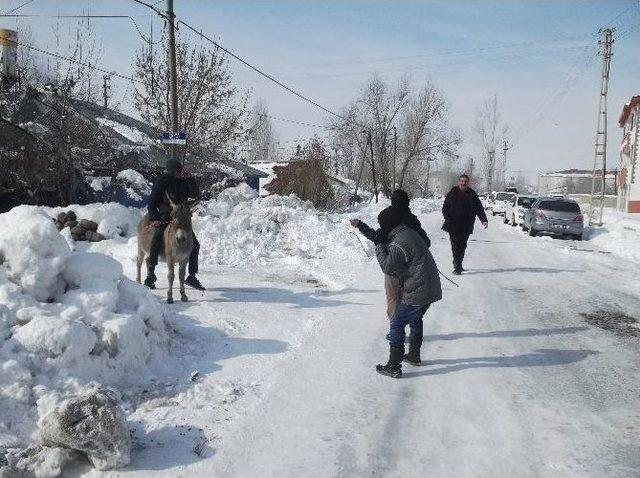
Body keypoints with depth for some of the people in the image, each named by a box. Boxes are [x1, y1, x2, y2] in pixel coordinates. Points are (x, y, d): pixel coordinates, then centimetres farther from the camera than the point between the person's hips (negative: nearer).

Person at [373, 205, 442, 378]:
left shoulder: (399, 243, -20)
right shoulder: (410, 233, 11)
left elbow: (388, 268, -18)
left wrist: (380, 245, -11)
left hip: (416, 292, -10)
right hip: (431, 289, 10)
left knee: (397, 325, 0)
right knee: (415, 320, 27)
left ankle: (394, 367, 2)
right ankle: (414, 355, 42)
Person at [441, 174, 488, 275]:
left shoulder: (472, 195, 8)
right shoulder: (452, 193, 2)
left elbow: (479, 209, 8)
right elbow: (445, 208, 4)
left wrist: (484, 220, -6)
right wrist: (448, 219, -11)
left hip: (466, 227, 3)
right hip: (453, 226, -3)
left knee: (462, 246, 8)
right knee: (456, 246, -9)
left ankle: (458, 264, 24)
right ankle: (457, 267, -8)